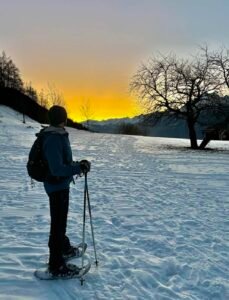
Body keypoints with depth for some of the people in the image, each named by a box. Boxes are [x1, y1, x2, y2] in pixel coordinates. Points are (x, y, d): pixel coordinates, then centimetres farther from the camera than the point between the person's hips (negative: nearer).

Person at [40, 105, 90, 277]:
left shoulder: (59, 135, 6)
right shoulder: (53, 139, -25)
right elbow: (57, 169, -30)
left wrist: (77, 165, 6)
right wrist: (79, 168, -27)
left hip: (61, 185, 10)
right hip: (57, 187, -10)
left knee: (61, 220, 26)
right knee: (58, 224, 0)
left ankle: (64, 247, 46)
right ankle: (56, 265, 13)